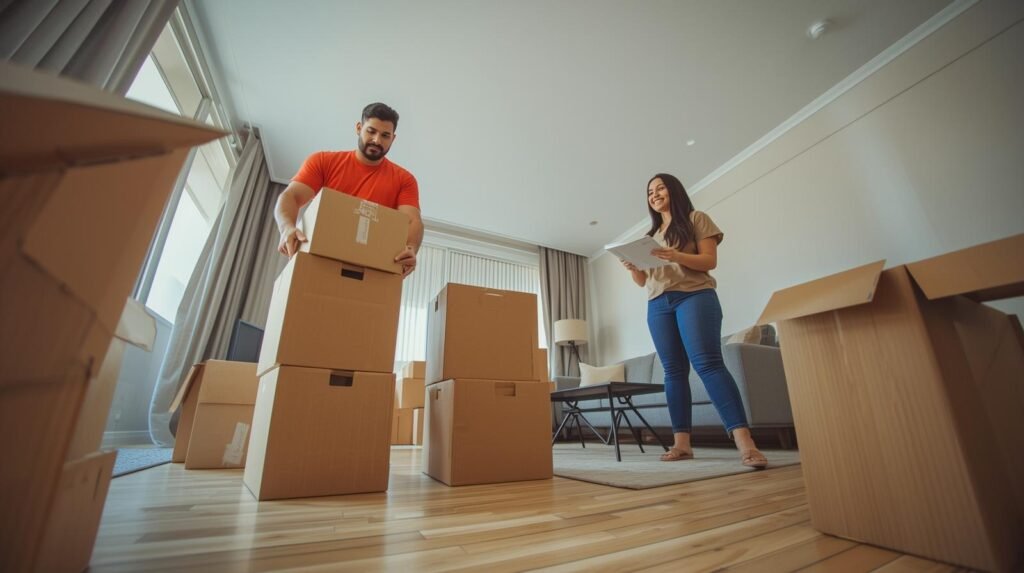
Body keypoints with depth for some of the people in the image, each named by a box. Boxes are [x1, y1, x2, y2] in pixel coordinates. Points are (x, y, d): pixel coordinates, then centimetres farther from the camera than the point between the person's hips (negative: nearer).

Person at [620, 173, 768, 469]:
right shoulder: (651, 234, 23)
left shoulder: (696, 219, 10)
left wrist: (676, 256, -20)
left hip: (694, 295, -4)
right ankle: (681, 443, 0)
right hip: (658, 304, 5)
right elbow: (643, 281, 19)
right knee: (674, 371, -1)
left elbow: (710, 260, -2)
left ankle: (744, 441, -21)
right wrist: (632, 268, -4)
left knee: (707, 362, -20)